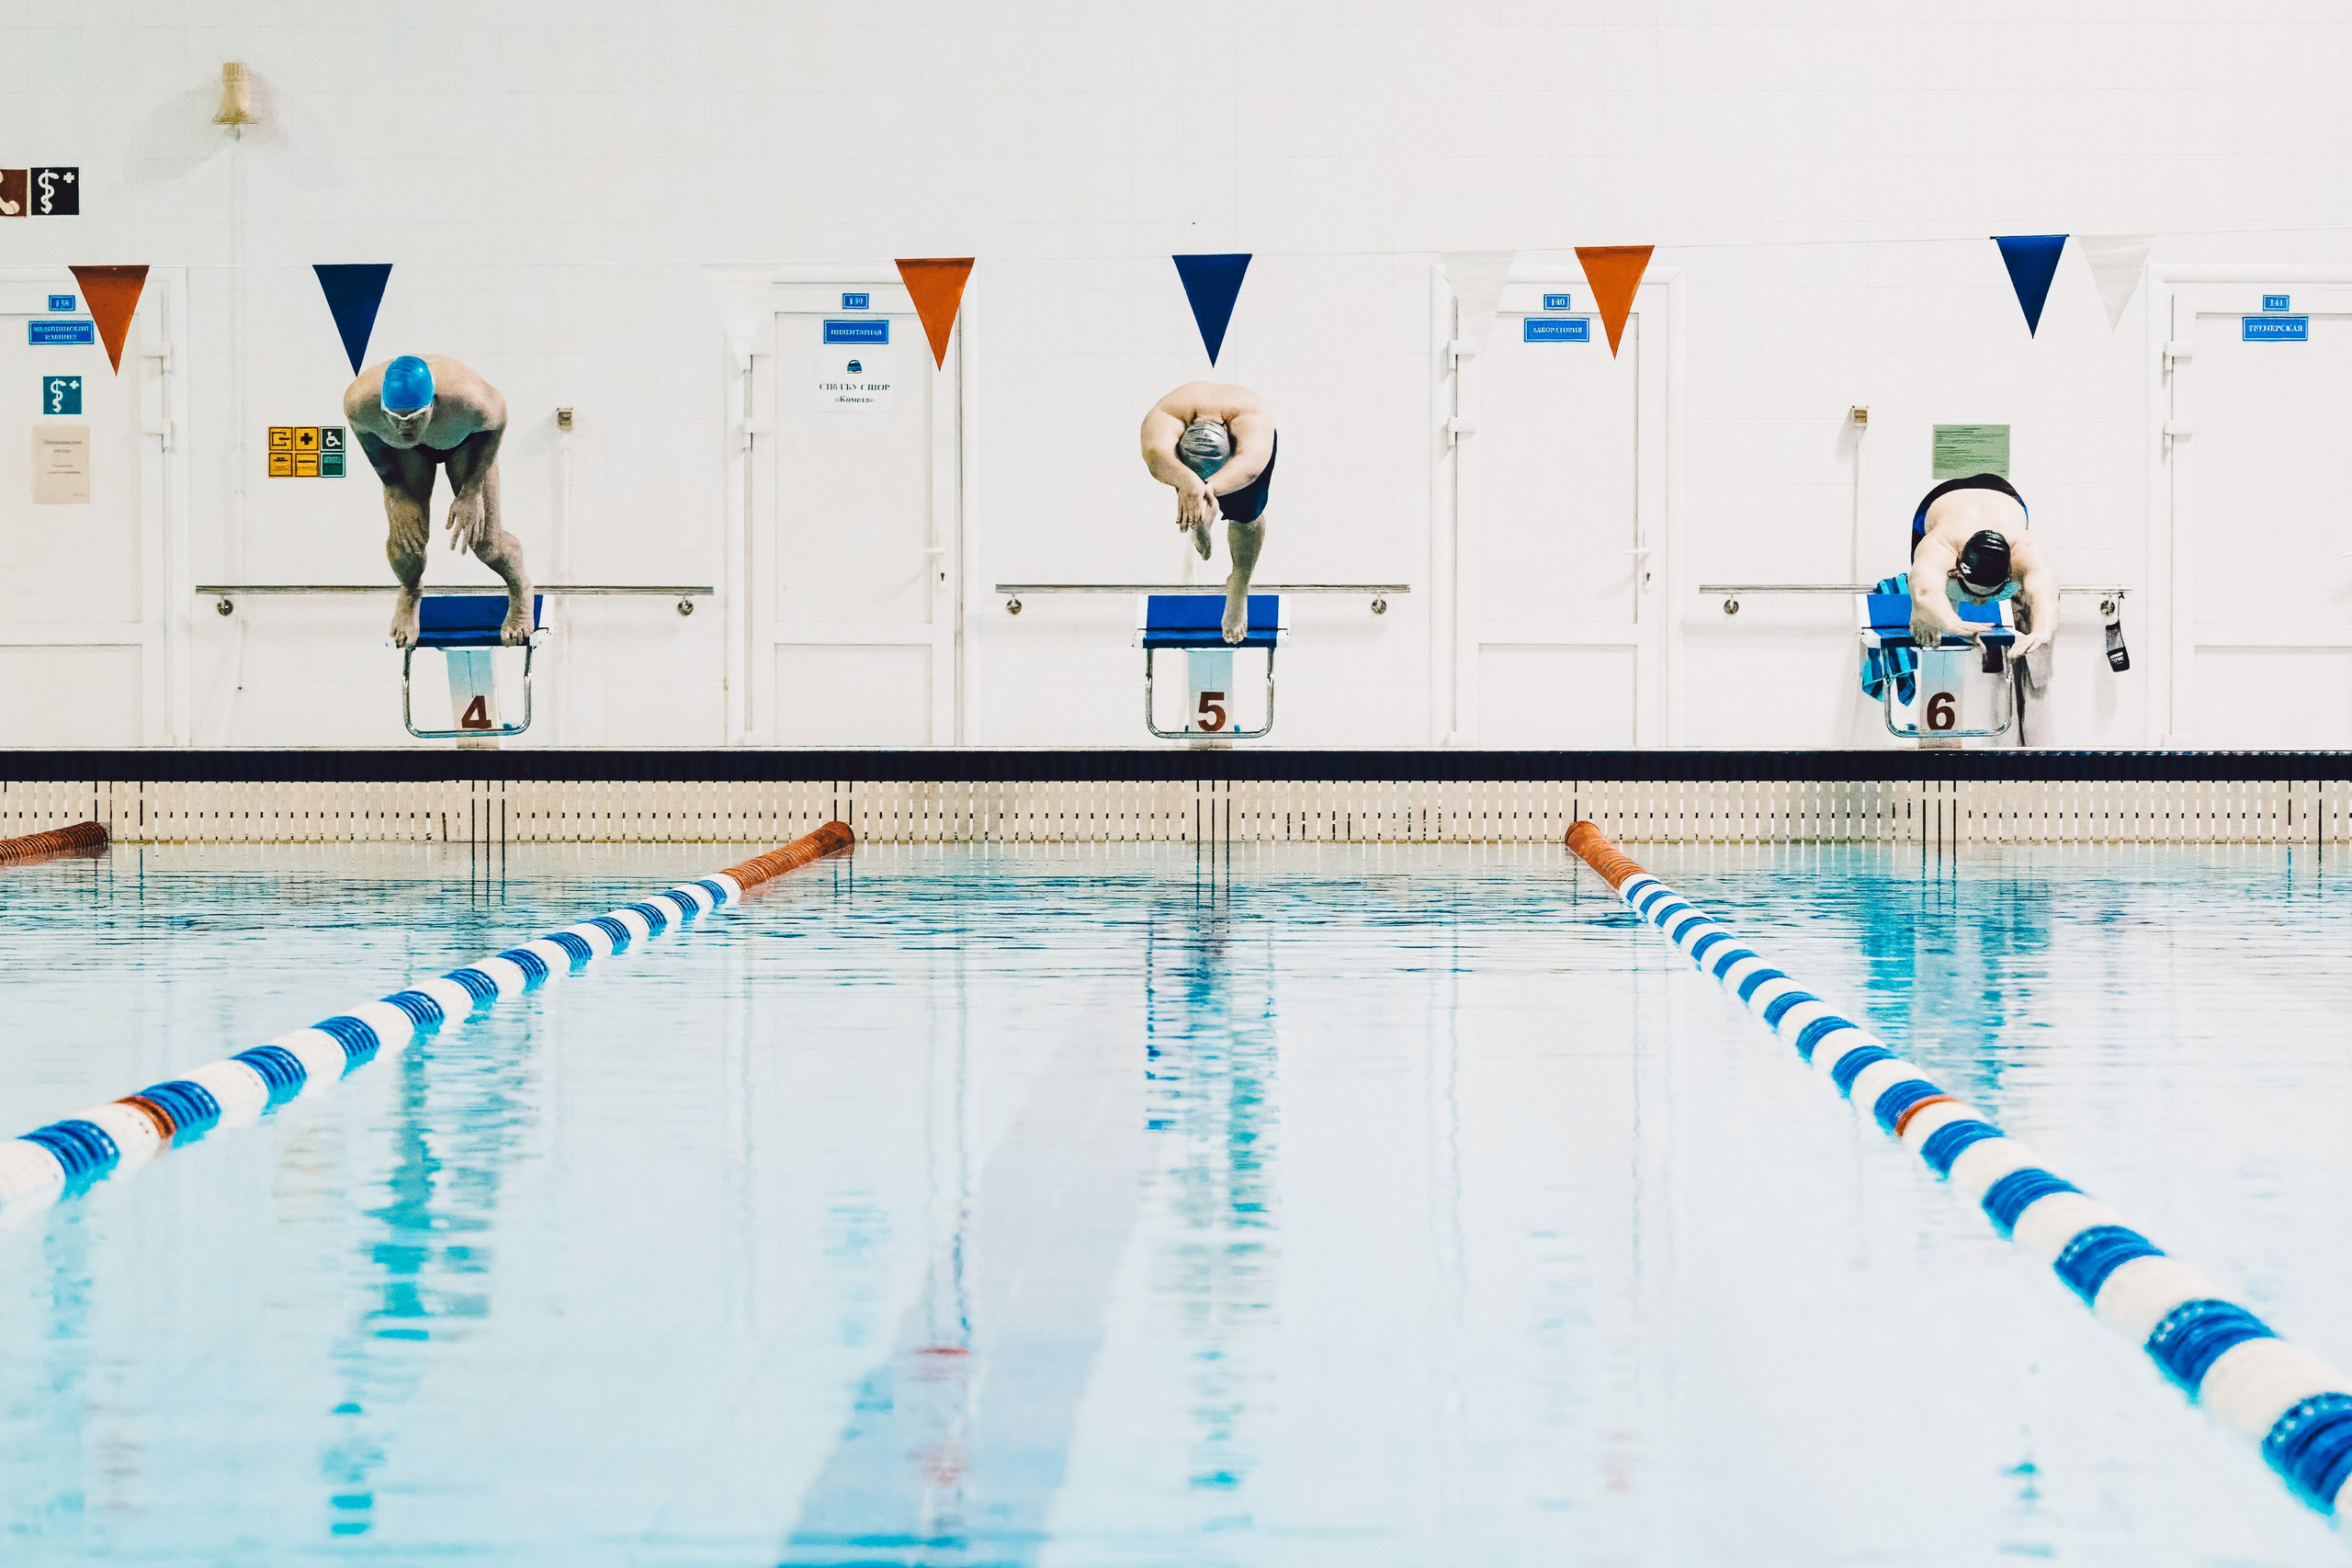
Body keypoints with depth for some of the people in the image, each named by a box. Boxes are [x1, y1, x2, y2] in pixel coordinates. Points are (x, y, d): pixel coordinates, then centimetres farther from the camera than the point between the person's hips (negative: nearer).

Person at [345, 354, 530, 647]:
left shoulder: (469, 402, -46)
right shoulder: (359, 402, -40)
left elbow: (497, 417, -20)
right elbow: (368, 436, -14)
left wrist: (472, 491, -17)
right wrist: (396, 492, -10)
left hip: (466, 442, -1)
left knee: (483, 540, -5)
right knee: (407, 537, -9)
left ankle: (519, 588, 31)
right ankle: (409, 592, 29)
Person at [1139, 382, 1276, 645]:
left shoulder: (1252, 416, -50)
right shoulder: (1165, 416, -48)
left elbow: (1251, 463, -69)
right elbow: (1156, 456, -70)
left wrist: (1210, 487, -88)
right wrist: (1188, 481, -91)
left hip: (1252, 441, -1)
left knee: (1245, 515, -4)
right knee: (1199, 517, 3)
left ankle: (1239, 588, 23)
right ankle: (1201, 524, 43)